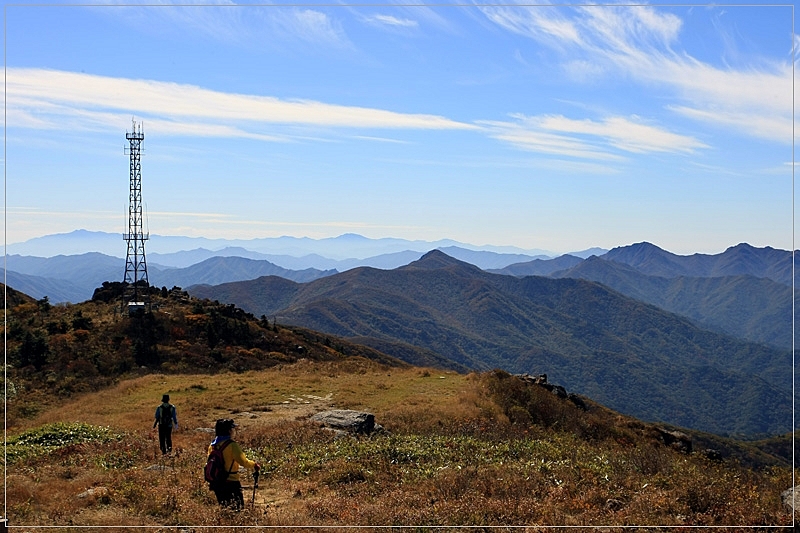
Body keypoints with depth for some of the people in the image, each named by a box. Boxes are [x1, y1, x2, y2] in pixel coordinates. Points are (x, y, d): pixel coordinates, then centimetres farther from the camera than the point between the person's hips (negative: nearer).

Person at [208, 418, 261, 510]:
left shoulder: (212, 445, 8)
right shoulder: (232, 445, -14)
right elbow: (242, 461, -21)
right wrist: (254, 465, -5)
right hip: (231, 482, -7)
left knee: (223, 508, 15)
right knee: (238, 508, -4)